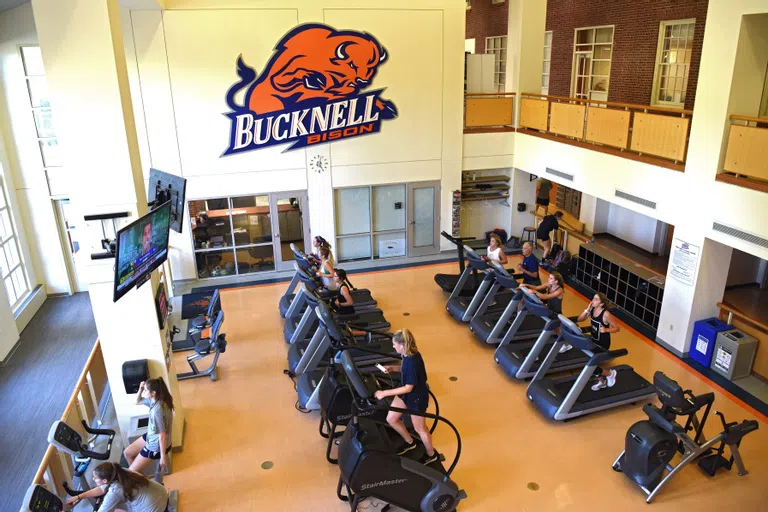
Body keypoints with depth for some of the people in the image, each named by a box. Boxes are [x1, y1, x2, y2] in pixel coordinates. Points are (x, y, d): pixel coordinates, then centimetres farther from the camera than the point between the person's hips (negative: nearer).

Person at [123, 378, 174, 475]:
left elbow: (162, 435, -31)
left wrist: (163, 457, -24)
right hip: (151, 436, 9)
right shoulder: (155, 400, -9)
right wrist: (140, 389, -10)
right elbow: (137, 402, 10)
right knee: (127, 453, 24)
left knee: (132, 472, 6)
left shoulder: (157, 410, -36)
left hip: (156, 445, -9)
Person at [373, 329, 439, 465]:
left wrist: (384, 393, -26)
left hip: (417, 398, -9)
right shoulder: (408, 354, -10)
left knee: (419, 428, 14)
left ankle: (431, 455, 41)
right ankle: (410, 442, 42)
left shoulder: (413, 362, -36)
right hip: (406, 393, 9)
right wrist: (393, 368, -5)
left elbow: (408, 388, -29)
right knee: (391, 419, 17)